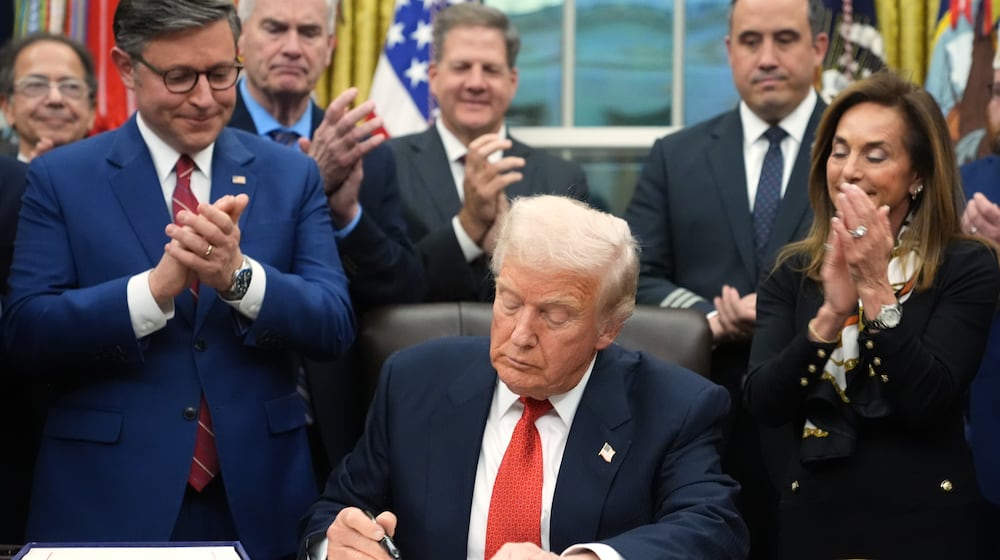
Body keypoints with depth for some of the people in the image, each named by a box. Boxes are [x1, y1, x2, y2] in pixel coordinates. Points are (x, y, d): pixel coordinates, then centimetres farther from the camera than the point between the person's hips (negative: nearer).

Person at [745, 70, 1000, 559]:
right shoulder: (793, 275, 2)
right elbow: (763, 403, -10)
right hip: (813, 521, 3)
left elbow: (927, 404, -17)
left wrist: (875, 289, -23)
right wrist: (831, 314, -23)